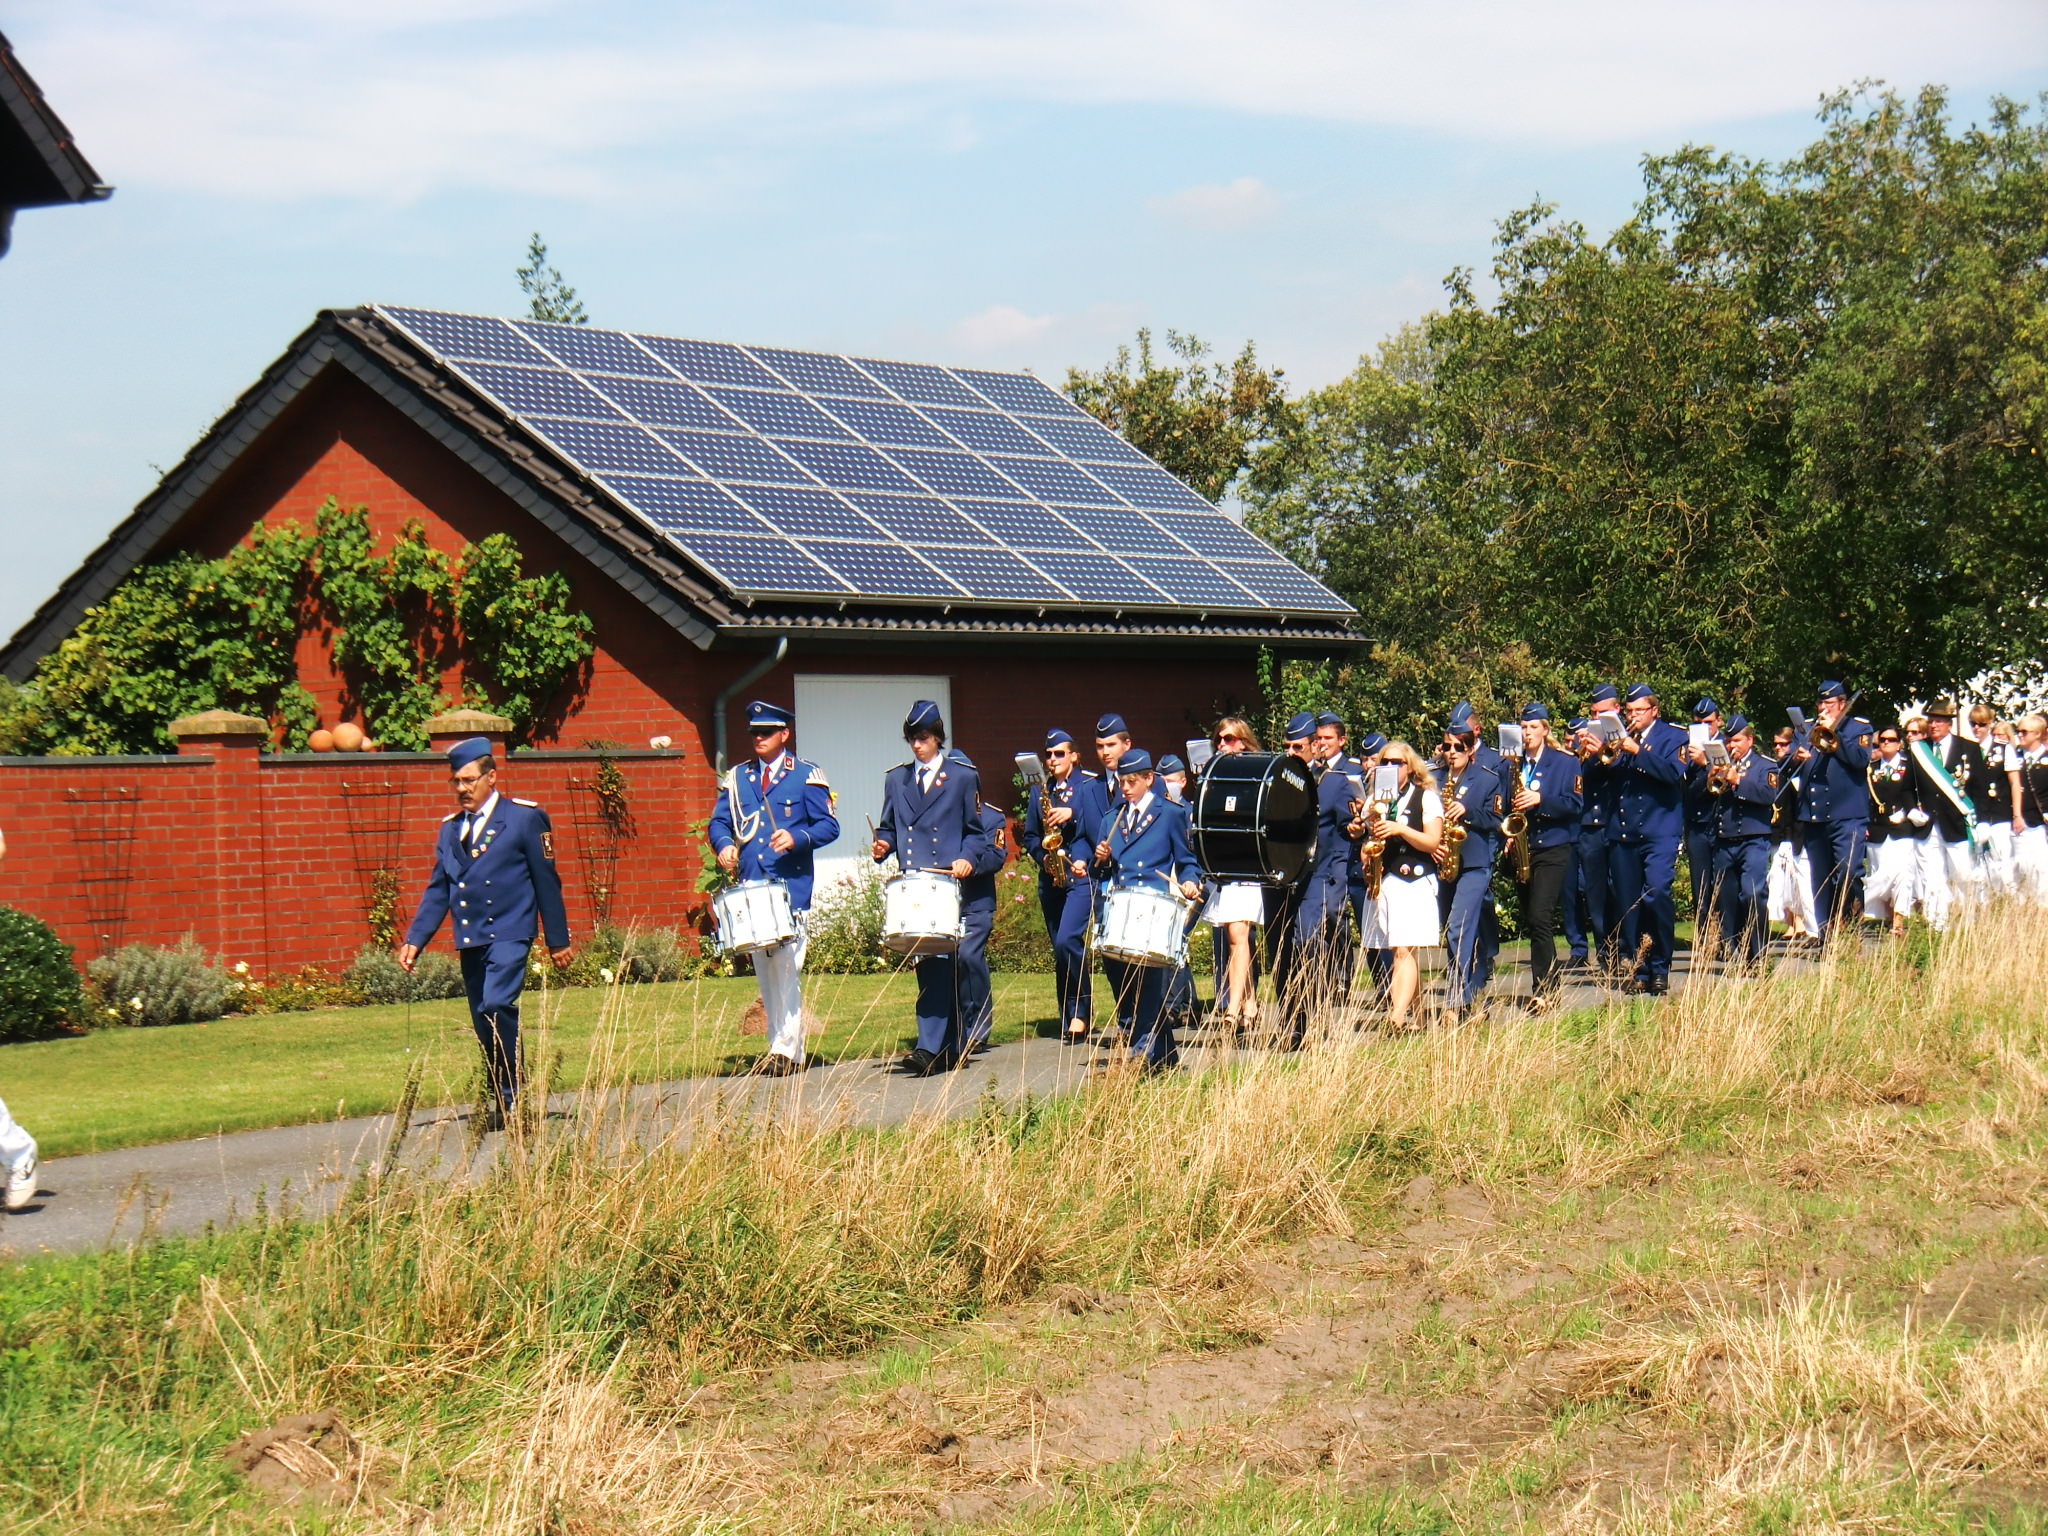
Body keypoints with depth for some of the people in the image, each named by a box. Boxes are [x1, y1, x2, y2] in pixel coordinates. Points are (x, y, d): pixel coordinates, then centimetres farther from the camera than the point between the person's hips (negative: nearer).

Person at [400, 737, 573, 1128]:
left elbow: (547, 882, 0)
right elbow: (438, 889, 15)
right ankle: (502, 1104, 18)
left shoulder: (525, 818, -2)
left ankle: (511, 1098, -15)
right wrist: (415, 938, 4)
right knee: (483, 1020, 7)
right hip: (469, 939, 6)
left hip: (508, 933, -6)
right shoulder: (450, 828, 14)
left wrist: (558, 940, 0)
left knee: (496, 1005, -23)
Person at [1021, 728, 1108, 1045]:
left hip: (1080, 876, -5)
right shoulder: (1039, 790, 14)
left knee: (1067, 940, -20)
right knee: (1059, 948, 6)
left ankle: (1081, 1011, -7)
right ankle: (1070, 1019, 12)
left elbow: (1100, 830, -3)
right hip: (1050, 878, 5)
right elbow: (1030, 835, 13)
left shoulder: (1089, 786, 1)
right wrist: (1044, 856, -4)